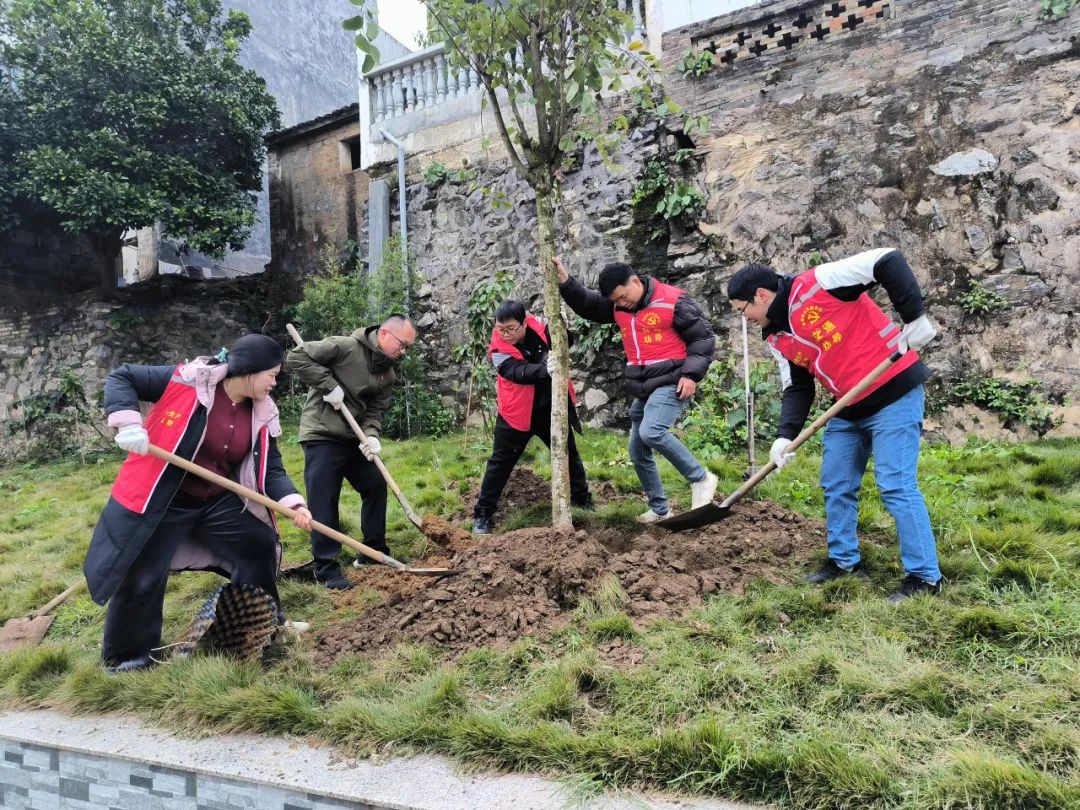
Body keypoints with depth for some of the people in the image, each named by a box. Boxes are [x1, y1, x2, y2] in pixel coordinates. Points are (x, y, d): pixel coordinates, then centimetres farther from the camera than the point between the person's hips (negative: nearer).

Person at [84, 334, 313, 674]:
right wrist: (127, 421, -28)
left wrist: (293, 504, -17)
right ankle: (129, 656, 24)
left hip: (218, 501, 6)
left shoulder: (260, 414, -2)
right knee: (141, 579, 1)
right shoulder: (187, 380, -18)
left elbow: (271, 469, -1)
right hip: (161, 501, -6)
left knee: (260, 544, 10)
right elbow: (121, 378, -12)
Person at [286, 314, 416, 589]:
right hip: (322, 435, -8)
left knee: (376, 486, 11)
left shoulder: (388, 373, 5)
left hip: (354, 438, 8)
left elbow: (375, 410, 4)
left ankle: (374, 553, 25)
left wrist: (371, 435, -16)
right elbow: (297, 358, -18)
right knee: (323, 501, -7)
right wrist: (329, 385, -23)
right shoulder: (344, 347, -17)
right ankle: (326, 568, 3)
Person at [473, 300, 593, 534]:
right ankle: (483, 512, 12)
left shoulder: (540, 328, -10)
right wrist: (545, 369, -51)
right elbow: (520, 372, -33)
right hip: (516, 413, -3)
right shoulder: (499, 350, -18)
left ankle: (582, 499, 35)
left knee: (569, 453, 15)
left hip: (549, 408, 3)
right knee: (501, 462, 2)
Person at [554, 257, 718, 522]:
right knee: (638, 453, 10)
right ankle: (659, 509, 25)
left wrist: (691, 374, -18)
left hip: (671, 383, -8)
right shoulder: (616, 306, 6)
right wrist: (566, 283, -6)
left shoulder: (673, 301, -13)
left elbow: (704, 338, -9)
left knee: (652, 432, -31)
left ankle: (701, 479, -15)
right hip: (642, 389, 8)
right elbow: (587, 305, 11)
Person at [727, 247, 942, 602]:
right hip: (848, 409, 9)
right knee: (836, 486, 12)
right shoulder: (778, 339, 6)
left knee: (896, 486, -8)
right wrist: (786, 435, -7)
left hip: (895, 394, -9)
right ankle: (845, 560, 29)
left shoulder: (817, 284, -18)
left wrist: (914, 316, -24)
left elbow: (889, 261, -20)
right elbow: (797, 388, 6)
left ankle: (924, 576, 5)